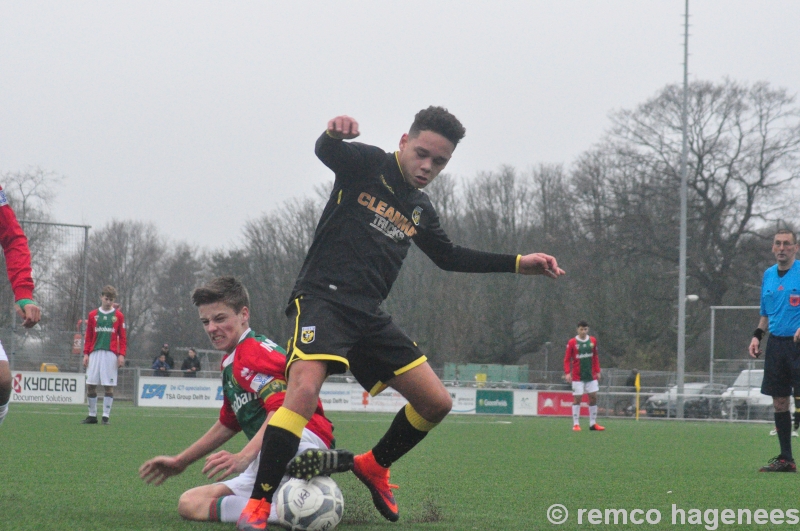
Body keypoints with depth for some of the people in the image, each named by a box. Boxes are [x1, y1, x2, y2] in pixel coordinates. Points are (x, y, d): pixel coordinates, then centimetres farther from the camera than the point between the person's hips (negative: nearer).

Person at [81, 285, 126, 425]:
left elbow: (122, 337, 4)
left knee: (108, 386, -3)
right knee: (90, 384, 0)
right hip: (95, 353, 2)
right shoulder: (93, 315, 10)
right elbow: (88, 337, 11)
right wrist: (86, 353, 4)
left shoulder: (118, 316, 5)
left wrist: (121, 355, -5)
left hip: (111, 354, -2)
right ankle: (92, 415, 9)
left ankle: (106, 416, 2)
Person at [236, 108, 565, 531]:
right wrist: (334, 133, -48)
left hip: (369, 315, 8)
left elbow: (449, 257, 34)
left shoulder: (420, 210, 19)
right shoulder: (368, 164, -1)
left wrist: (518, 264, 28)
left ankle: (374, 467, 30)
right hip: (322, 296, -8)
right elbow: (326, 151, -22)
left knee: (437, 403, 4)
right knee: (304, 389, -32)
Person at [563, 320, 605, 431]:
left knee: (593, 397, 4)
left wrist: (597, 371, 7)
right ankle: (576, 424, 3)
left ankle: (593, 423, 13)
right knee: (577, 399, -3)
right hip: (577, 376, -4)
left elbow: (595, 357, 12)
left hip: (591, 375, 4)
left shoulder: (593, 341, 5)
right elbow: (567, 359, -5)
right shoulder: (572, 342, -6)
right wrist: (567, 373, -15)